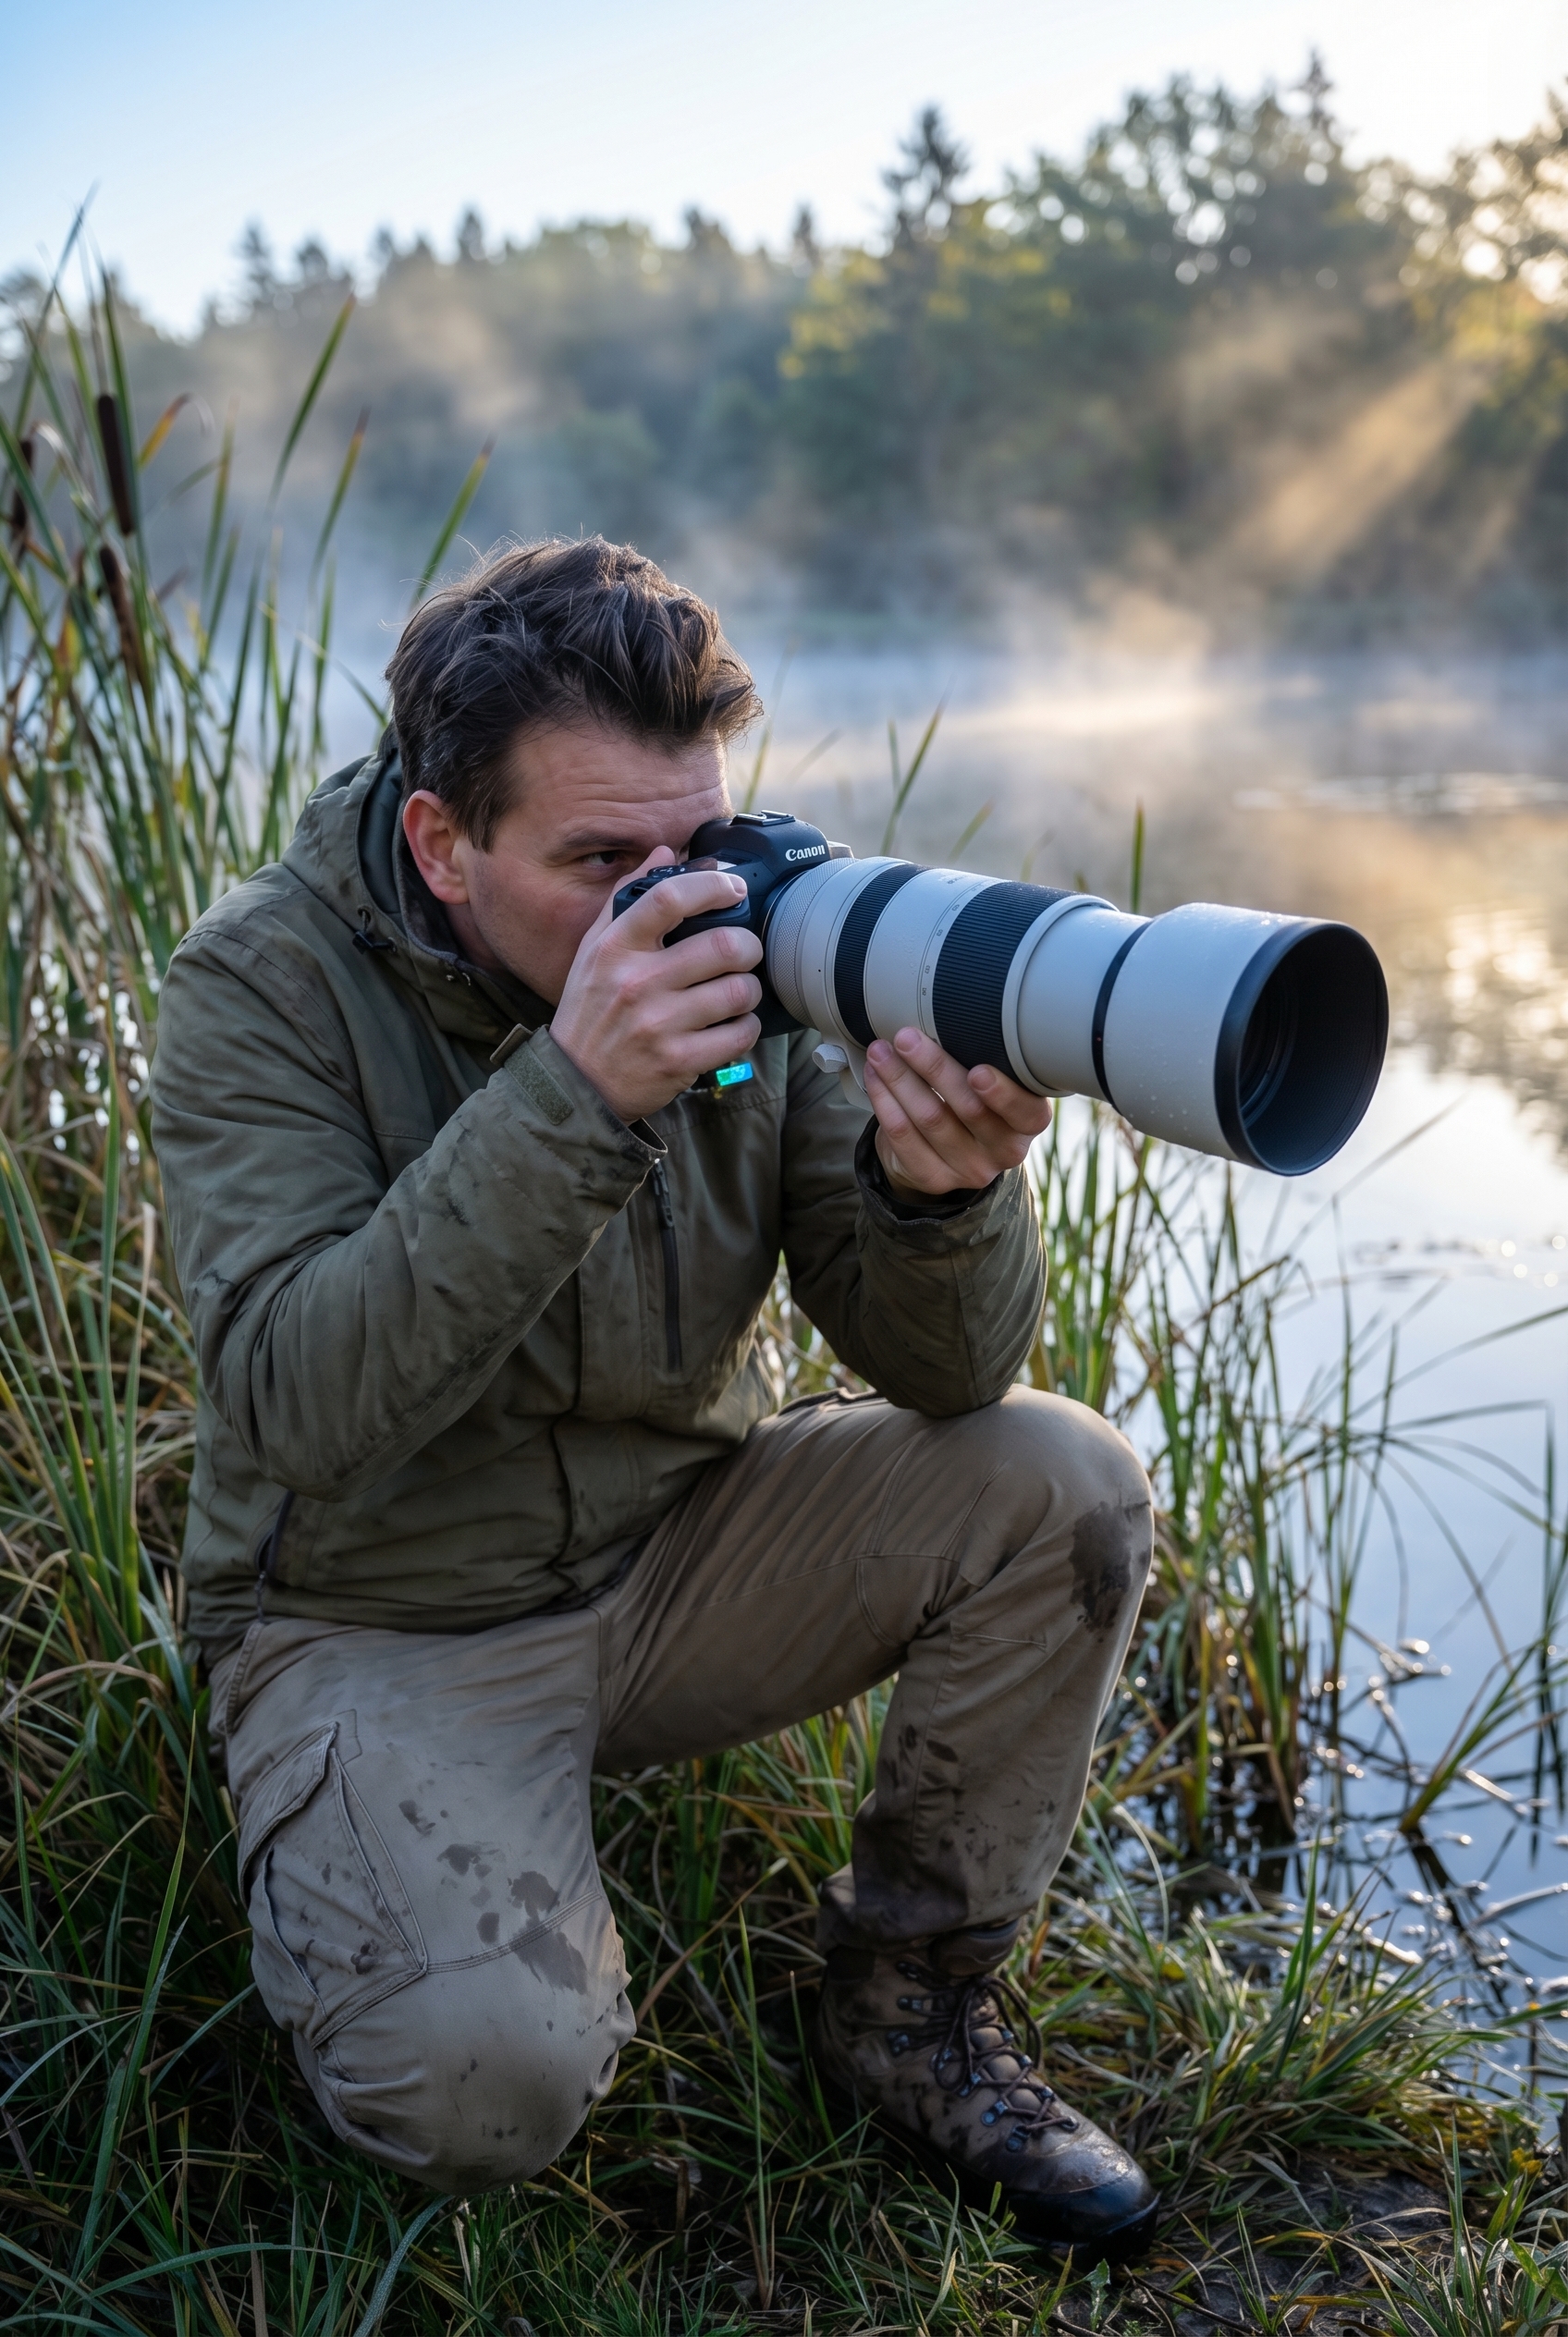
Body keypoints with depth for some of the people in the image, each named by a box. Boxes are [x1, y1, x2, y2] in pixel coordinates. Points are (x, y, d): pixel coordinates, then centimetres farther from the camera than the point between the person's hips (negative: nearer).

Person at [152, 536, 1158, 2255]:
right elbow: (300, 1408, -31)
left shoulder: (743, 956, -9)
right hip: (385, 1622, -4)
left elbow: (947, 1371, -11)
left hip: (682, 1556, 4)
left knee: (1059, 1485, -16)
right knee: (488, 2078, -28)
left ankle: (910, 2002, 4)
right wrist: (575, 1095, -40)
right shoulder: (264, 984, -18)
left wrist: (939, 1191, -34)